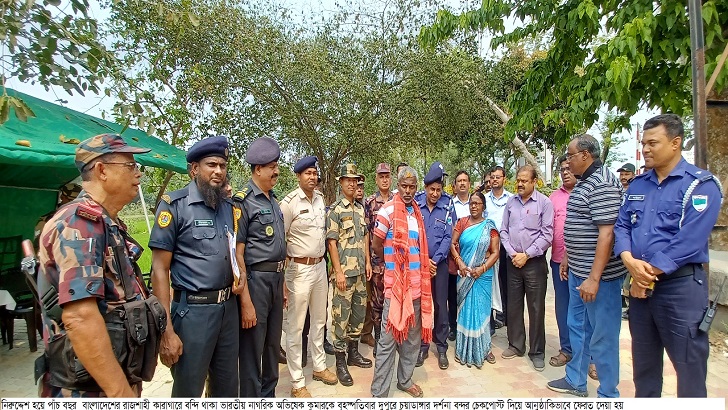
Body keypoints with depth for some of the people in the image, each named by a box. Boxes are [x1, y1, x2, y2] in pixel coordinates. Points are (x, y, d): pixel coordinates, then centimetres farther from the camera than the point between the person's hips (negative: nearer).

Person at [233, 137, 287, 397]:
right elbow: (237, 253, -16)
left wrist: (282, 282, 16)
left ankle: (269, 395, 37)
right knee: (252, 348, 5)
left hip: (275, 278, 8)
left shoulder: (273, 200, 12)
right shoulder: (243, 202, -12)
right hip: (255, 279, -8)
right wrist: (245, 300, -18)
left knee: (273, 344, 20)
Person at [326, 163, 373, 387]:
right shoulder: (335, 210, -8)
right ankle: (340, 362, 12)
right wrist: (338, 271, -15)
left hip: (360, 270, 7)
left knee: (359, 312, 15)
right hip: (344, 271, -7)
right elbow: (332, 243, -11)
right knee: (341, 315, 0)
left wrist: (367, 262, 10)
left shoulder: (361, 208, 11)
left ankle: (354, 352, 31)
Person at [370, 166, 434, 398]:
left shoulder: (417, 213, 11)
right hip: (395, 284, -6)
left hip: (416, 283, 6)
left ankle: (405, 380, 33)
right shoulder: (388, 211, -9)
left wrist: (423, 264, 8)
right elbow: (376, 246, -3)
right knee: (389, 339, -1)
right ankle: (379, 392, 10)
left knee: (413, 336, 16)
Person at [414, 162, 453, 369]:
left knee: (441, 305, 5)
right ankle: (422, 345, 20)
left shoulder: (447, 208, -2)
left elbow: (448, 238, -3)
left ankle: (441, 347, 19)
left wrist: (435, 260, -11)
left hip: (439, 263, 0)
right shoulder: (415, 206, -3)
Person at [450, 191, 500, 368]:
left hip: (483, 274, -1)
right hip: (465, 274, 1)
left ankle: (482, 347, 24)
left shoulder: (490, 226, 1)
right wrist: (459, 262, -13)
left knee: (481, 309, 6)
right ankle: (465, 349, 21)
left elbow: (495, 252, -3)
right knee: (465, 308, 7)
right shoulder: (462, 222, 4)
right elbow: (453, 244, 0)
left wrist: (482, 268, -16)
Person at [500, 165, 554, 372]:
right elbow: (504, 230, 8)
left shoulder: (544, 203, -7)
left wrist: (526, 255, -11)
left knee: (536, 308, 5)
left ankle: (537, 351, 19)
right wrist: (512, 253, -4)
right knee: (513, 305, 12)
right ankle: (516, 344, 28)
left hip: (534, 262, -4)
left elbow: (547, 235, -10)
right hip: (513, 261, 4)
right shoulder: (511, 201, 5)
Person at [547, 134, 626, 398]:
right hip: (578, 272, 10)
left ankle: (608, 395, 22)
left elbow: (606, 233, -24)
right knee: (576, 326, 20)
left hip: (598, 276, -10)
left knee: (602, 335, 4)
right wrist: (567, 258, 21)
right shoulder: (583, 183, 13)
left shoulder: (602, 184, -18)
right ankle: (576, 382, 36)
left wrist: (594, 278, -25)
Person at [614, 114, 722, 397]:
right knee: (643, 360, 18)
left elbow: (689, 241, -17)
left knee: (689, 364, 6)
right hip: (639, 285, 6)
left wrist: (650, 273, -15)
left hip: (680, 285, -6)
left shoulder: (701, 184, -8)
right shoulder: (637, 185, 11)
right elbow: (622, 226, 6)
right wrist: (630, 261, -12)